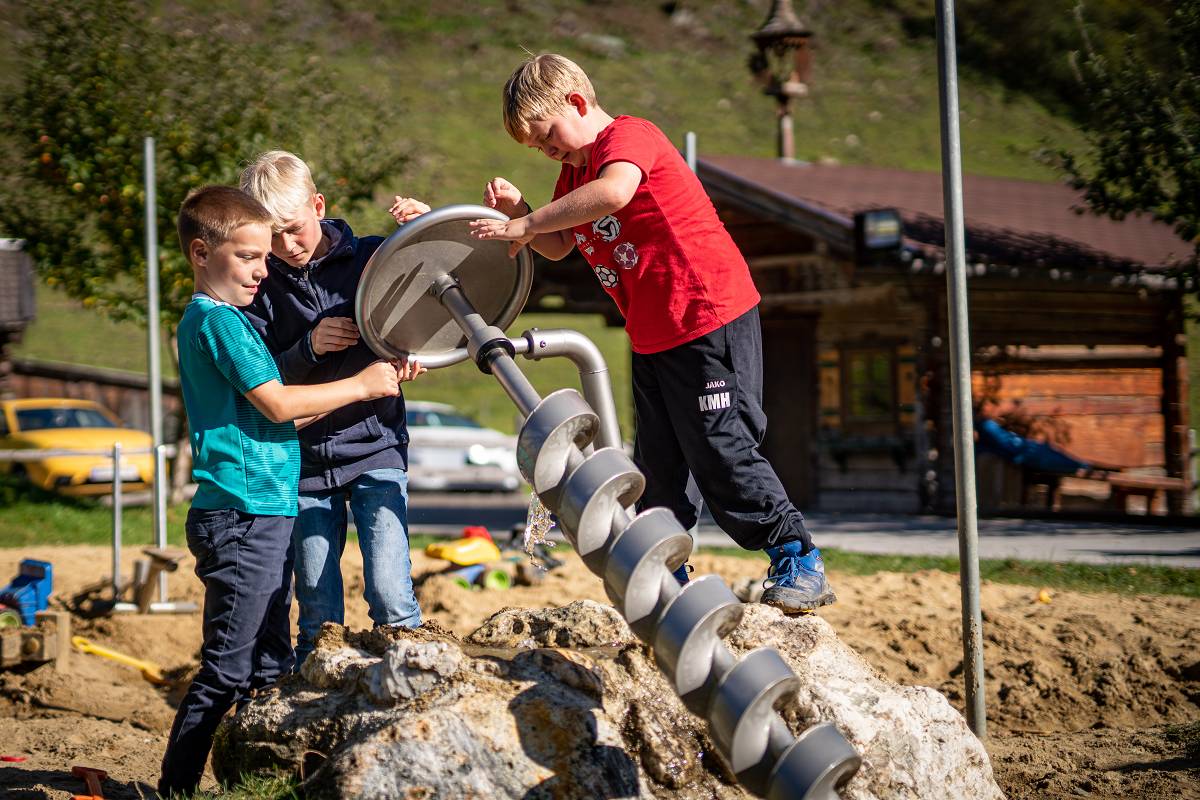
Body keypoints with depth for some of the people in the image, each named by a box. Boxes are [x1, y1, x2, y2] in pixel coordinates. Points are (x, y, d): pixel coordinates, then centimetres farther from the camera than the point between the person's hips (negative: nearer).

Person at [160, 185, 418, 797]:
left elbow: (275, 413, 18)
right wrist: (360, 385, -4)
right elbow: (277, 405, -14)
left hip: (263, 517, 10)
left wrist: (376, 382, 11)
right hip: (242, 516, -10)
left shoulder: (219, 319, 20)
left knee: (268, 666, 13)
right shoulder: (216, 320, -11)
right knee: (226, 670, -8)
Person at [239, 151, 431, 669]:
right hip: (304, 463, 2)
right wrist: (307, 349, -20)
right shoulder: (262, 286, 1)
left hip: (375, 449, -1)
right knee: (318, 609, 6)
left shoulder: (373, 257, -1)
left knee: (389, 591, -12)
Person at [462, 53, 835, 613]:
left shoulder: (628, 136, -14)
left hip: (709, 320, -10)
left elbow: (615, 191, -36)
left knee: (721, 452, -10)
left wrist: (527, 223, -32)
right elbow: (558, 247, 18)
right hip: (652, 337, 10)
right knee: (656, 467, 12)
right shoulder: (575, 170, 16)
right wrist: (517, 211, -1)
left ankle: (800, 564, -1)